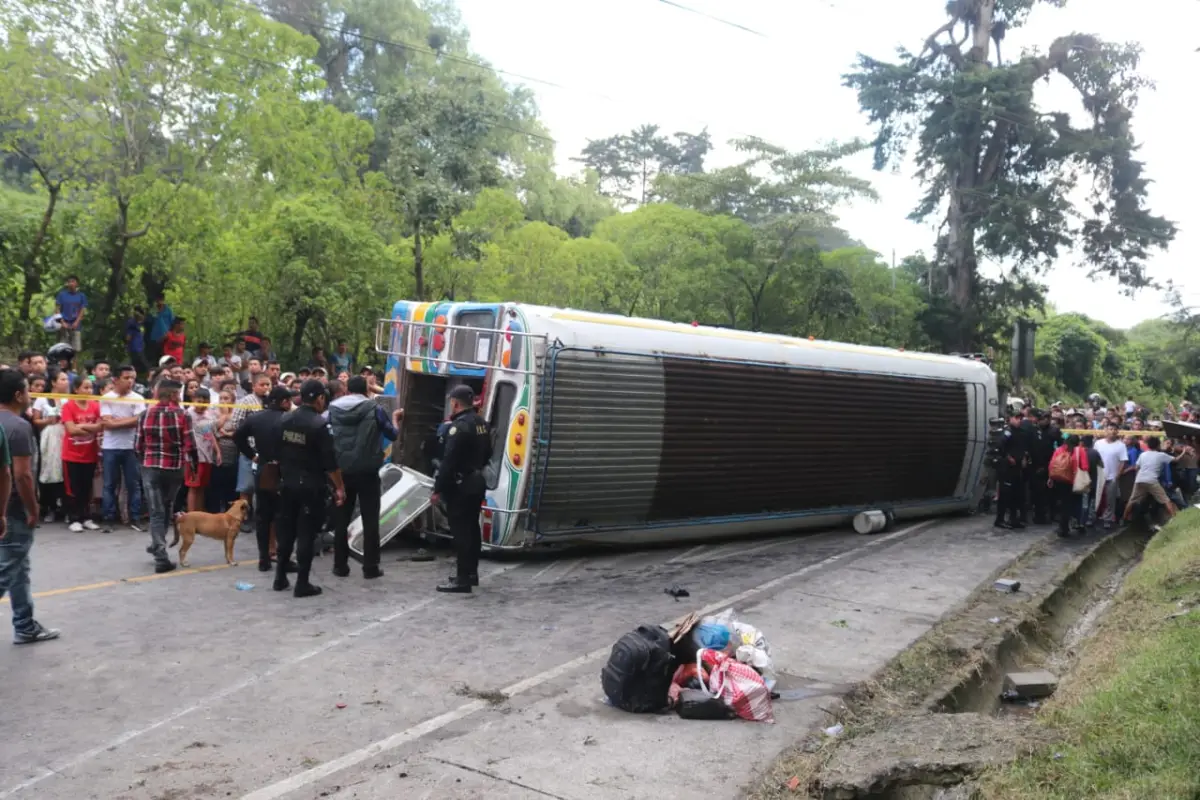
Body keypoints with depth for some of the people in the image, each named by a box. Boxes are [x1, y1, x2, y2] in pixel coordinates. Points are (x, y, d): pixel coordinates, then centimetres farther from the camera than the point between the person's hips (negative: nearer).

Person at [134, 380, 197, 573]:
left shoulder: (145, 415, 1)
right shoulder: (182, 415, -7)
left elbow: (137, 445, 4)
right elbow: (189, 445, -11)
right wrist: (194, 467, 2)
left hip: (151, 468, 1)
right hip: (174, 469, -1)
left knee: (156, 512, 3)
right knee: (166, 509, 21)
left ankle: (161, 557, -4)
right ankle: (158, 546, 33)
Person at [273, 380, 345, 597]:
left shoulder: (286, 420, 3)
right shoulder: (319, 424, -16)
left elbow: (279, 452, 9)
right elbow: (329, 461, -16)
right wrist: (340, 487, -8)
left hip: (287, 483, 6)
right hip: (310, 486, -6)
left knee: (286, 530, 15)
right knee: (306, 534, 0)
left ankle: (280, 578, 23)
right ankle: (302, 584, 4)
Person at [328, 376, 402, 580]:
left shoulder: (333, 408, 3)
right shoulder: (375, 409, -6)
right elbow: (393, 434, 4)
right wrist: (395, 418, 22)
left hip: (342, 471, 3)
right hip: (367, 472, -3)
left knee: (341, 519, 12)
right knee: (370, 520, 3)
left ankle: (340, 565, 15)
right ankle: (370, 567, 4)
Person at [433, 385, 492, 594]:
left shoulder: (460, 426, -20)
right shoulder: (481, 423, 10)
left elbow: (449, 461, -23)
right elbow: (487, 453, 20)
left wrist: (438, 489, -20)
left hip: (461, 485, -9)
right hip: (477, 481, 10)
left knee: (461, 531, -6)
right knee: (472, 528, 17)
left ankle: (463, 580, -5)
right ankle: (471, 573, 26)